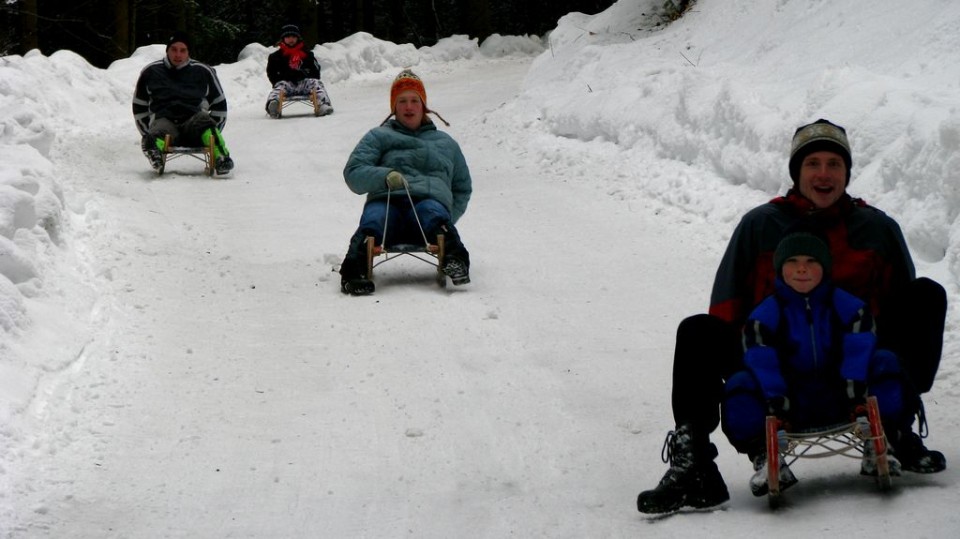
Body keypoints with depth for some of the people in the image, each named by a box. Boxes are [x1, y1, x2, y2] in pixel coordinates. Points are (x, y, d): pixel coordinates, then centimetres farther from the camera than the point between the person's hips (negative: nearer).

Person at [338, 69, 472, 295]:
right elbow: (353, 173, 11)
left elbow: (463, 187, 35)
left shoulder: (446, 143, 35)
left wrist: (446, 221, 14)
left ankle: (454, 260, -64)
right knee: (373, 220, -38)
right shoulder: (378, 137, 27)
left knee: (433, 213, -38)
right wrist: (385, 176, -12)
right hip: (387, 201, -1)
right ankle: (355, 269, -62)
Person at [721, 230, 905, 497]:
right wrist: (776, 403, -28)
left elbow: (858, 353, -12)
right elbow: (762, 363, -14)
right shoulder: (765, 315, -3)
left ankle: (877, 448, -14)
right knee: (739, 386, -26)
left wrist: (856, 391, -28)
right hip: (792, 407, -1)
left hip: (839, 402, 1)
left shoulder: (848, 307, 1)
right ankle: (765, 458, -21)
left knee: (885, 363, -20)